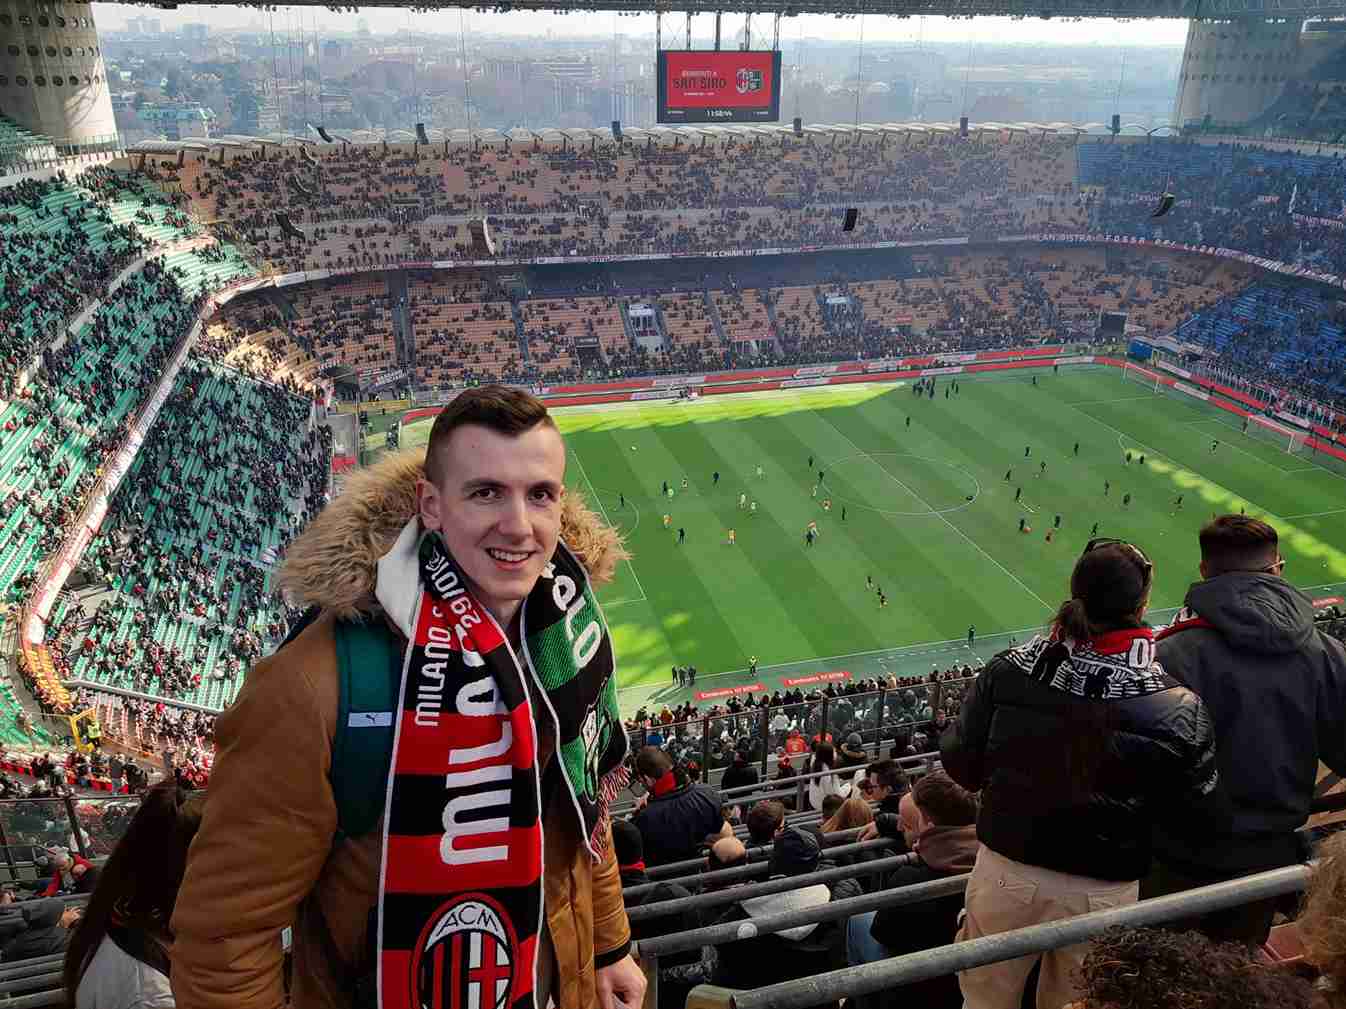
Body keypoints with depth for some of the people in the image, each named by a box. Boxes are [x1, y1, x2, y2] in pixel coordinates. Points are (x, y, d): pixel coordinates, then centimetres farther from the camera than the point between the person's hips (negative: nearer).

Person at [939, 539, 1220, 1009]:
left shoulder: (1006, 670, -16)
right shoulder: (1177, 709, -21)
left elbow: (960, 764, -6)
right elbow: (1200, 811, -8)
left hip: (1005, 874, 1)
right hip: (1101, 893, -1)